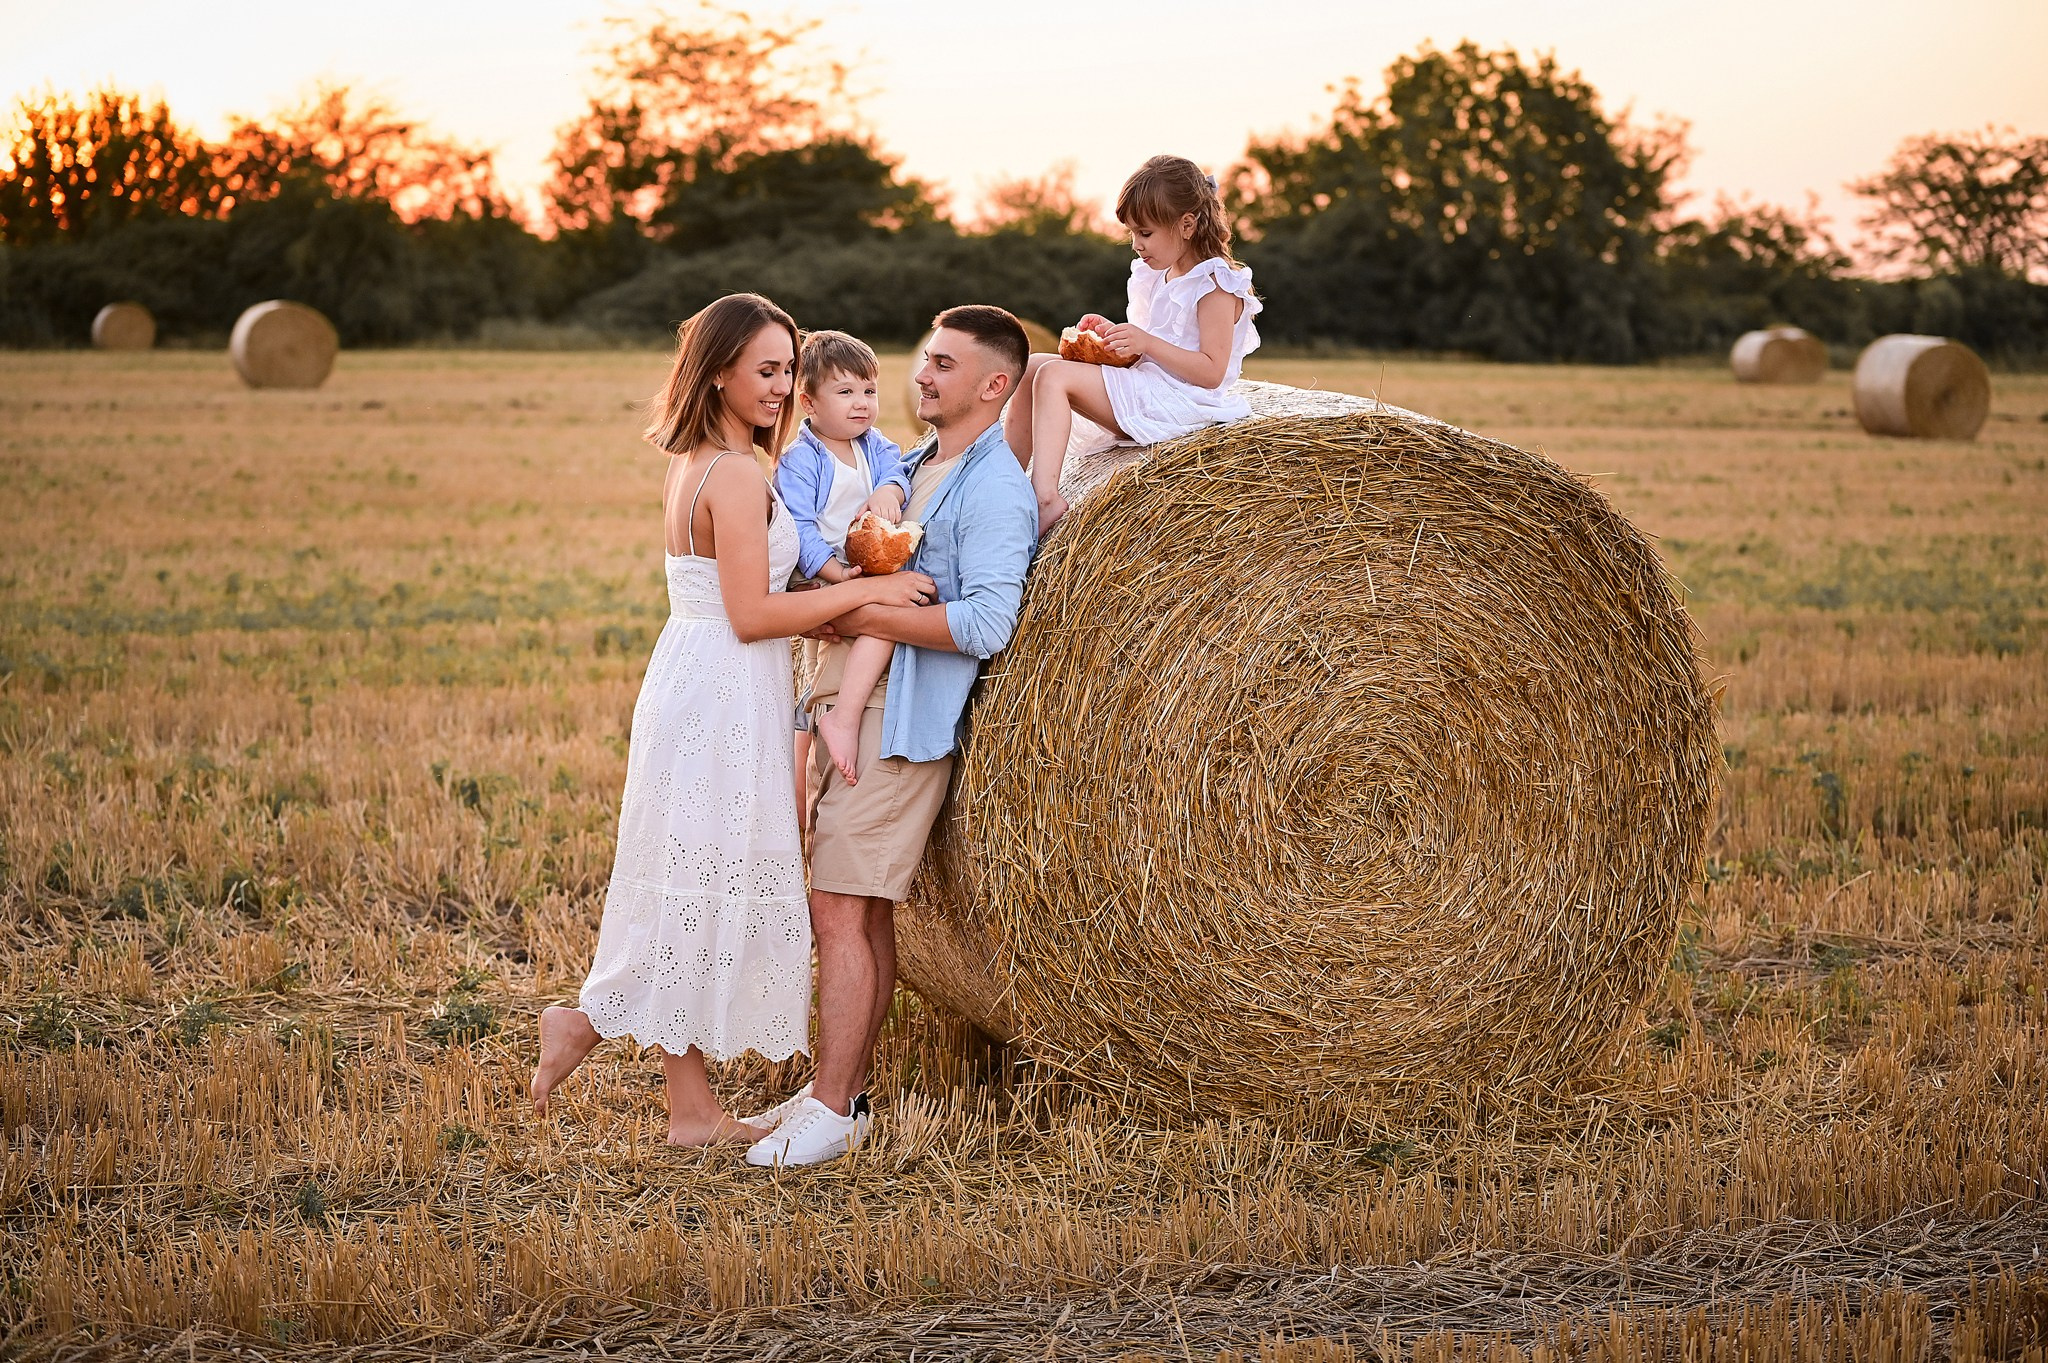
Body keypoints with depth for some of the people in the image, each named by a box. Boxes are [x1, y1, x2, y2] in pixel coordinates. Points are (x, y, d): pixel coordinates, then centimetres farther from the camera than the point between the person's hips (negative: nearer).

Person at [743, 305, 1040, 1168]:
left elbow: (987, 625, -20)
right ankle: (845, 1090, 17)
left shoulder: (995, 486, -9)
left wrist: (863, 613, -16)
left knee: (840, 908, -10)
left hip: (903, 719, -8)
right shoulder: (916, 466, 19)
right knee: (861, 911, 11)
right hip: (846, 704, 8)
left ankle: (831, 1110, -6)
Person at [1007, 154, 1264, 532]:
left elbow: (1212, 372, -19)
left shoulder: (1215, 286, -12)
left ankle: (1045, 498, -35)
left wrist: (1145, 342, -23)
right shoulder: (1156, 275, 16)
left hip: (1176, 404, -10)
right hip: (1142, 385, 10)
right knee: (1031, 368, 1)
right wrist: (1112, 332, 6)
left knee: (1054, 375, -24)